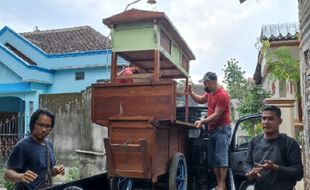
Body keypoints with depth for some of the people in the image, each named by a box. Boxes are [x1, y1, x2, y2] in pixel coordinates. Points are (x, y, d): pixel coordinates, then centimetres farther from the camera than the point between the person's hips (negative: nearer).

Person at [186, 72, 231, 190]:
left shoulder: (222, 95, -20)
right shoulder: (210, 93, 8)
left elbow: (217, 115, -21)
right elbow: (201, 100, 25)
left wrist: (202, 122, -22)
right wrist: (191, 93, 8)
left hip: (222, 129, -9)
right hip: (212, 129, 9)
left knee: (221, 157, -10)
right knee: (213, 158, 10)